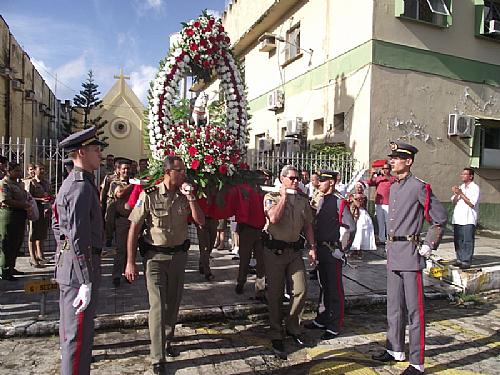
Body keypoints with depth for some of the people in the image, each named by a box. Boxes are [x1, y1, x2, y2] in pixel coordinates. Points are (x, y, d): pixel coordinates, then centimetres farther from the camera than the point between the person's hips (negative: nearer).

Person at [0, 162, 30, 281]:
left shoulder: (19, 184, 18)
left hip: (20, 216, 9)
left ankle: (11, 267, 27)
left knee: (17, 244, 15)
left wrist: (28, 206, 10)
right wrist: (24, 205, -16)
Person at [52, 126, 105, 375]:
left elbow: (56, 225, 20)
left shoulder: (69, 183, 12)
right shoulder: (82, 186, -20)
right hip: (79, 267, -11)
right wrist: (87, 282, -26)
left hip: (66, 263, 11)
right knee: (79, 333, -1)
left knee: (70, 326, 25)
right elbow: (79, 237, -26)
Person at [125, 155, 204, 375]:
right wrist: (130, 262, -12)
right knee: (157, 306, -3)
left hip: (179, 254, 5)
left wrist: (190, 197, -16)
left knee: (173, 304, 16)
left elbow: (201, 221, -5)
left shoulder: (185, 196, 1)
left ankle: (166, 341, 38)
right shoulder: (149, 196, -12)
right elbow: (134, 229, -10)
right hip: (156, 256, -4)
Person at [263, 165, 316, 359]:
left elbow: (307, 225, 14)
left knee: (301, 290, 1)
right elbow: (274, 218, -23)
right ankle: (276, 334, 20)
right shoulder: (271, 197, -4)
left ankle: (292, 327, 25)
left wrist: (312, 247, 6)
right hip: (274, 250, -4)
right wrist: (284, 196, -14)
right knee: (275, 294, 4)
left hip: (295, 249, 4)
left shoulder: (303, 199, 9)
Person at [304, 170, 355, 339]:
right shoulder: (321, 201, 10)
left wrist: (342, 249, -11)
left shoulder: (339, 202, -14)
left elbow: (351, 227, -15)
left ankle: (335, 326, 15)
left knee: (334, 289, 3)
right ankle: (321, 320, 33)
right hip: (320, 249, 8)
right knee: (323, 285, 19)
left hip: (333, 251, -8)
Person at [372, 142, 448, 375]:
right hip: (393, 253, 8)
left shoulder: (419, 187, -11)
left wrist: (429, 245, -8)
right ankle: (395, 350, 32)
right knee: (394, 306, 17)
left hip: (410, 253, -8)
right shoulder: (393, 187, 13)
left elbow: (440, 218, -8)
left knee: (414, 309, 1)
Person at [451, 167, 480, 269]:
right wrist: (456, 194, -8)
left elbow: (471, 203, -12)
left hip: (469, 219, -6)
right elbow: (454, 202, 11)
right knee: (458, 240, 7)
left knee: (467, 241, -6)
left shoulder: (475, 188, -2)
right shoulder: (460, 187, 17)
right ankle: (459, 259, 16)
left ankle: (466, 261, -3)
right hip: (457, 219, 6)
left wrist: (461, 193, -13)